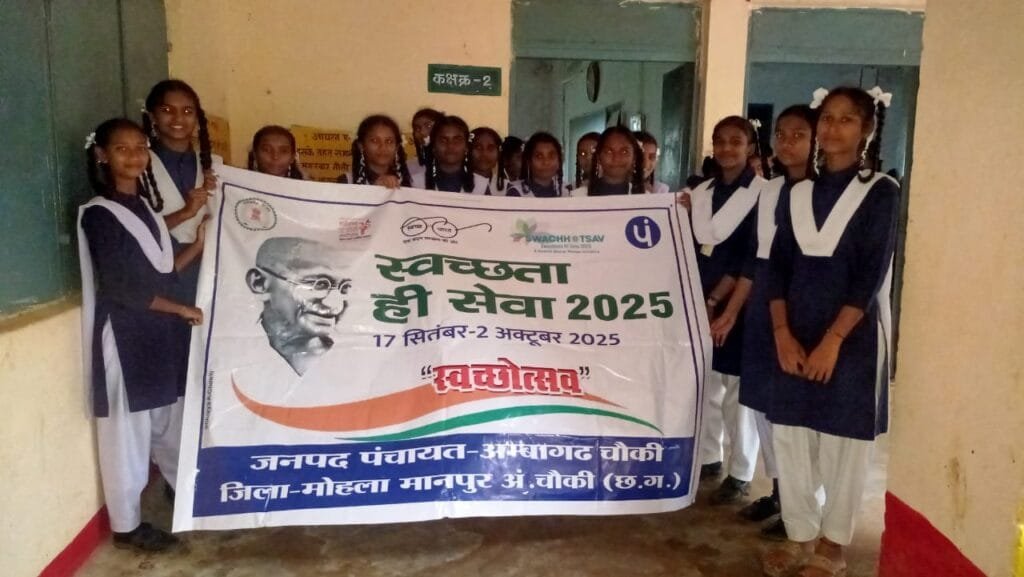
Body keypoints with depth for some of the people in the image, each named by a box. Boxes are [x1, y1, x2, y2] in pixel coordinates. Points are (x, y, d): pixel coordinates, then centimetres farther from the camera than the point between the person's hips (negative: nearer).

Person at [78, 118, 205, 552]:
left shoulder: (145, 206, 11)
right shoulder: (99, 214, -12)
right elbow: (118, 286, -18)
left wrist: (200, 245, 3)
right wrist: (182, 309, -12)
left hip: (159, 333, 7)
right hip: (123, 337, -7)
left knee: (169, 422, 19)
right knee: (127, 431, 2)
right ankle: (126, 524, 16)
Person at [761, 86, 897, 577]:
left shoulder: (881, 193, -3)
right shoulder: (796, 194, 8)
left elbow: (871, 275, -10)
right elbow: (777, 268, 4)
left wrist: (832, 340, -16)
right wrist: (783, 335, -7)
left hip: (851, 337, -4)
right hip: (795, 337, 4)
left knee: (843, 440, 6)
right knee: (790, 437, 7)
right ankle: (800, 536, 24)